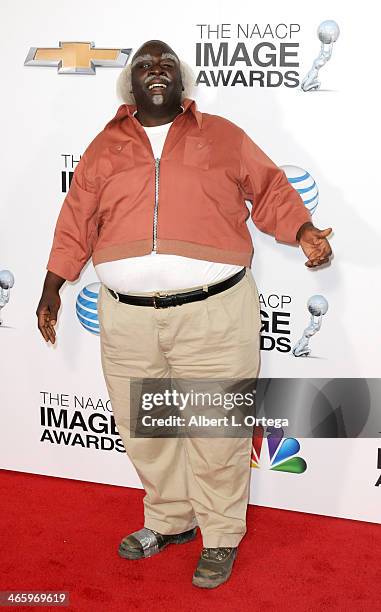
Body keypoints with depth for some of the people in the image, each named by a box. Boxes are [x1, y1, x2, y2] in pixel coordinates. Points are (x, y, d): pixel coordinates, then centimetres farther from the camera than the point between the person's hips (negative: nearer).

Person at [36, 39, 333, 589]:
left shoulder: (223, 136, 7)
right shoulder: (106, 146, 12)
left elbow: (270, 190, 8)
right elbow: (77, 220, 13)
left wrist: (303, 231, -9)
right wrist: (52, 290, 11)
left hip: (213, 312, -2)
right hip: (127, 318, 3)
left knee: (216, 433, 4)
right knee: (143, 429, 15)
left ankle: (221, 537, 25)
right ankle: (169, 521, 37)